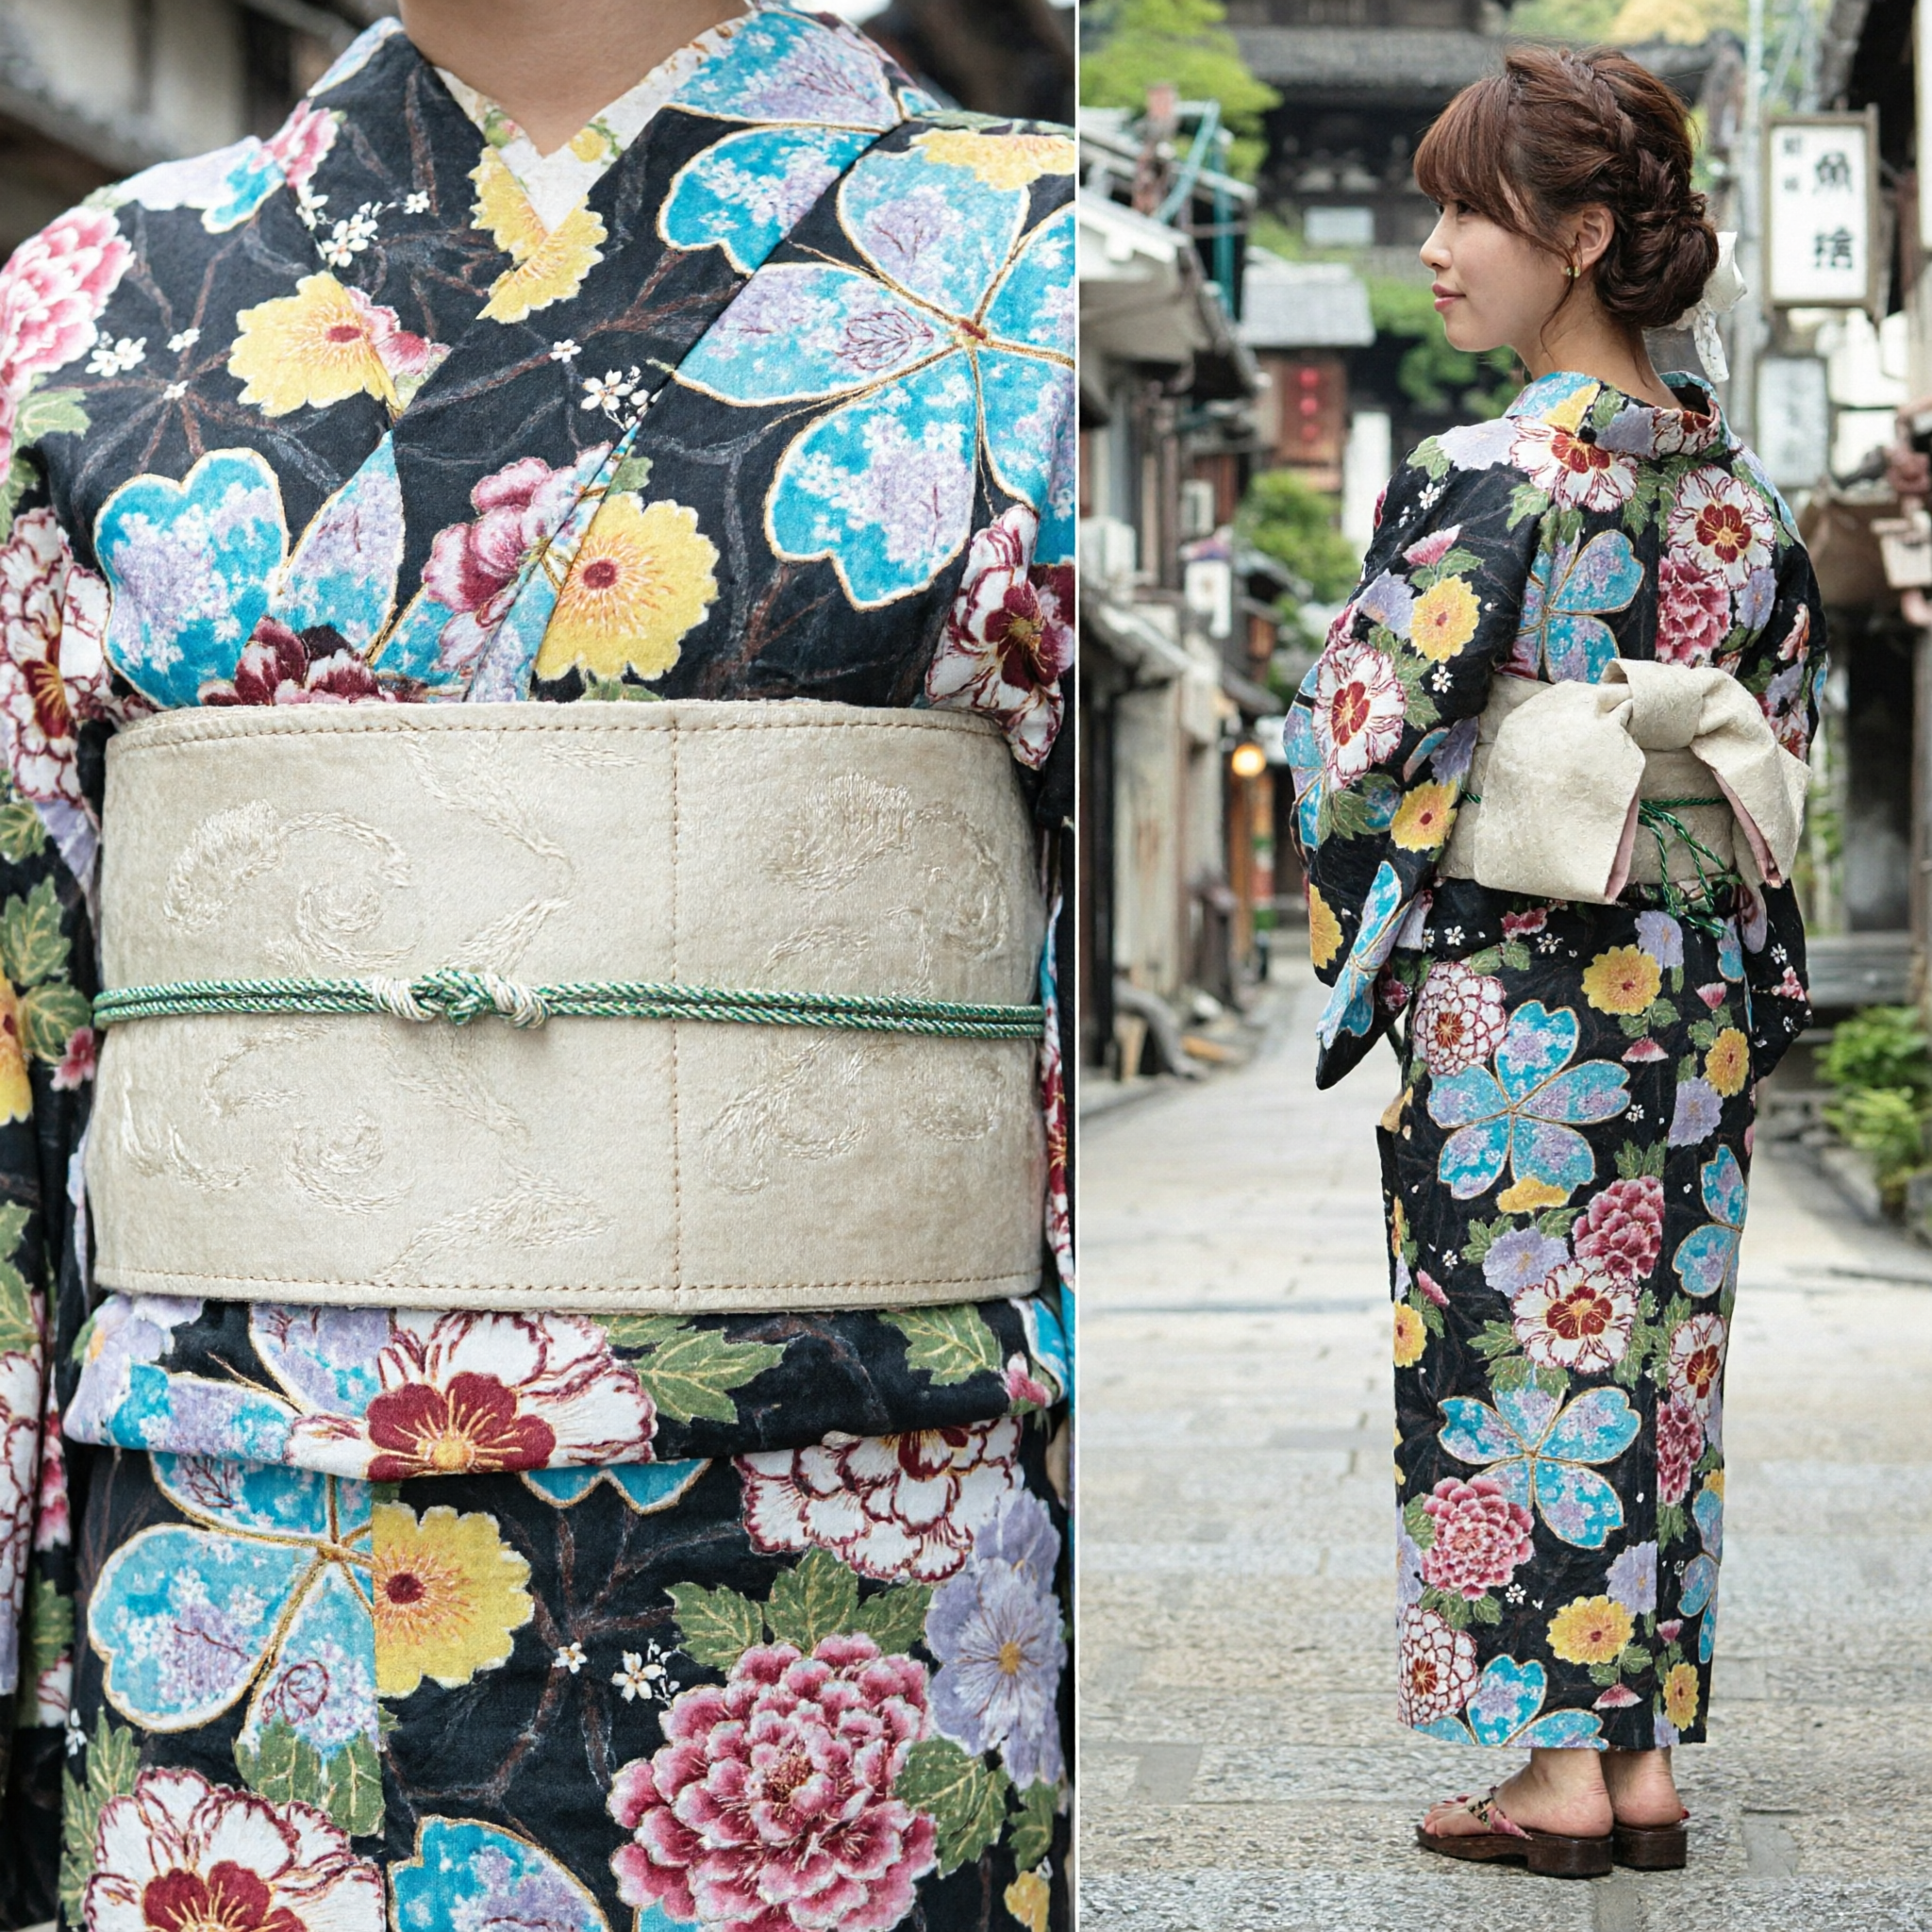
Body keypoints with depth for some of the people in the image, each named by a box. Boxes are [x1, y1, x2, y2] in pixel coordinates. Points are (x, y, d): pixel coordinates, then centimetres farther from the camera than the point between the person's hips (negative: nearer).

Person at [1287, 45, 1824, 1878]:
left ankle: (1552, 1765, 6)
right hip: (1696, 998, 7)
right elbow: (1785, 737, 12)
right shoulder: (1734, 478, 7)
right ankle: (1645, 1749, 16)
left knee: (1512, 1354, 2)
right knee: (1658, 1358, 10)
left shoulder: (1485, 478, -14)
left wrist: (1353, 950, -1)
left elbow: (1367, 744, -15)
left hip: (1513, 992, -6)